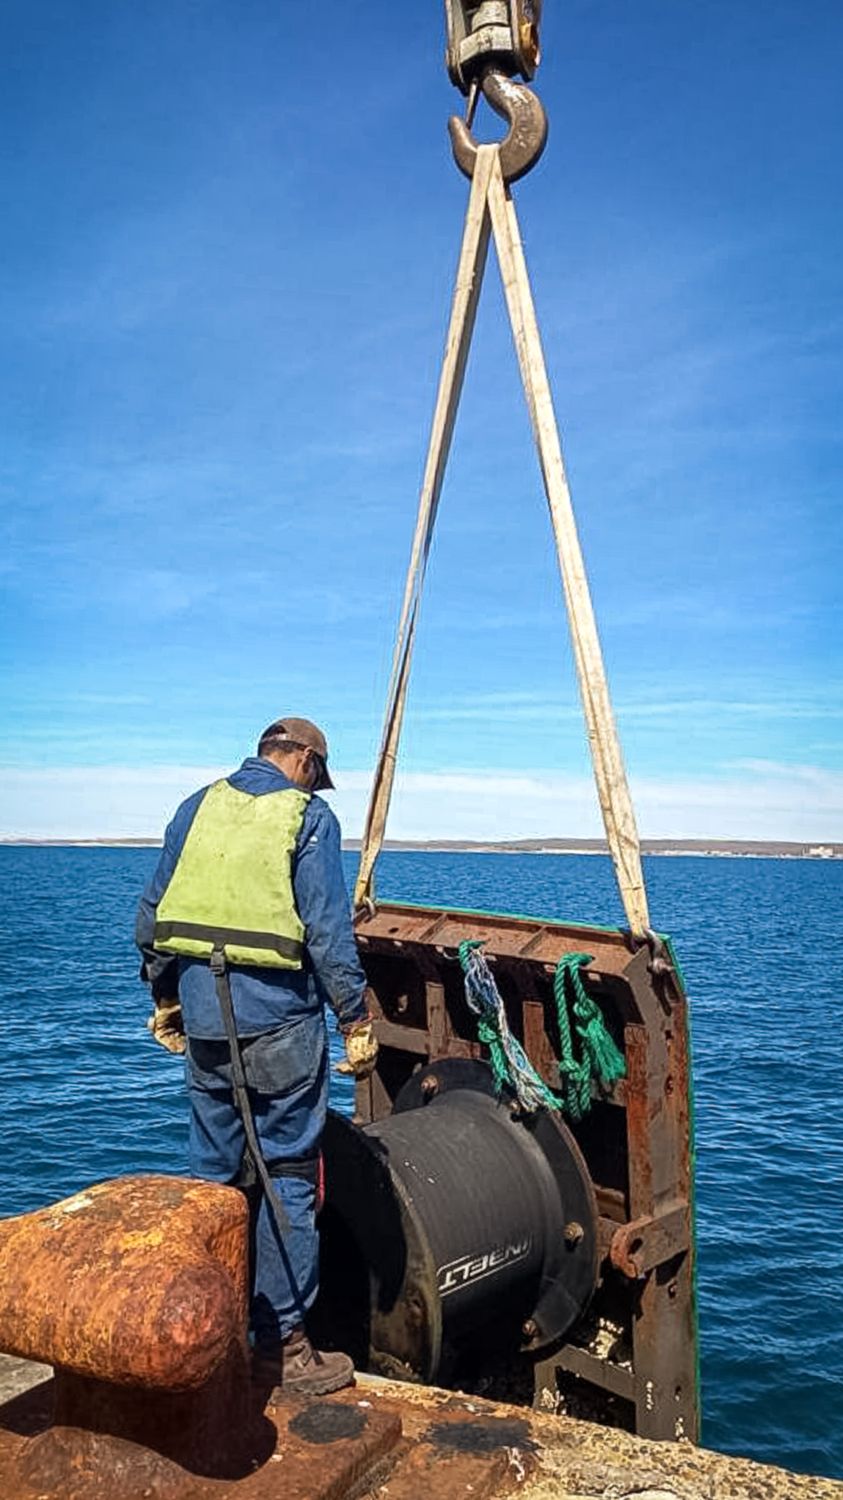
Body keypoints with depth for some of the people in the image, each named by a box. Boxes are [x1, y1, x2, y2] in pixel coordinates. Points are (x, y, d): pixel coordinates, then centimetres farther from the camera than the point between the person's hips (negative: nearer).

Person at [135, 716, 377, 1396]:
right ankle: (282, 1344, 12)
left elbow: (152, 913, 12)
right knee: (287, 1177, 5)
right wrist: (357, 1021, -6)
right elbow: (329, 931, -12)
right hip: (277, 1019, -5)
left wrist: (165, 997, 21)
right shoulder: (308, 814, -5)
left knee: (212, 1172, 17)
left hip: (202, 1015, 5)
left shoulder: (199, 806, 10)